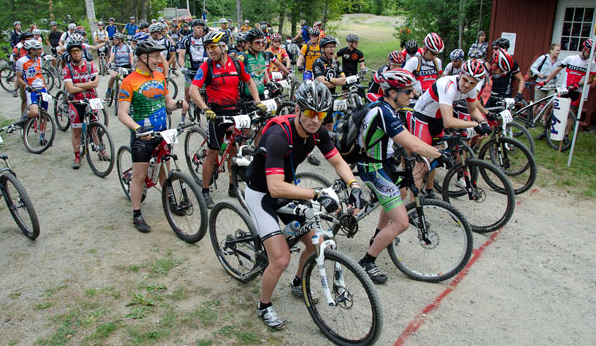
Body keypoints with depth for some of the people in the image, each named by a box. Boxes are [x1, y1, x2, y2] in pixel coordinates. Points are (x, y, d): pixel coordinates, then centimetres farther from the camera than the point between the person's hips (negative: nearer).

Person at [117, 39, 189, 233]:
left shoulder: (160, 77, 7)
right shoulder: (129, 82, -13)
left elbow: (167, 102, 14)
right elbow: (122, 114, -16)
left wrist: (178, 104, -9)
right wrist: (138, 128, -33)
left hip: (162, 133, 5)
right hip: (142, 136, -5)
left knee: (164, 171, 16)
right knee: (139, 176, 2)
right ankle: (137, 215, 13)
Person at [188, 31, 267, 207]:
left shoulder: (237, 64, 1)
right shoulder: (206, 67, -8)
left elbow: (249, 82, 14)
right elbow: (193, 90, -17)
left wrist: (257, 101, 1)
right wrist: (205, 109, -31)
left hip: (236, 112, 3)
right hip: (217, 114, -3)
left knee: (234, 151, 12)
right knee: (212, 153, 1)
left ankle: (233, 187, 27)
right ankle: (205, 191, 14)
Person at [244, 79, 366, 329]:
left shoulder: (317, 132, -11)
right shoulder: (278, 136, -34)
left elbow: (338, 162, -2)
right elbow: (276, 188, -41)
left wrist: (354, 186, -20)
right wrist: (318, 194, -44)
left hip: (286, 190, 7)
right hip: (261, 195, -7)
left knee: (315, 243, 7)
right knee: (281, 260, -14)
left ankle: (298, 284, 37)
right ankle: (264, 307, 15)